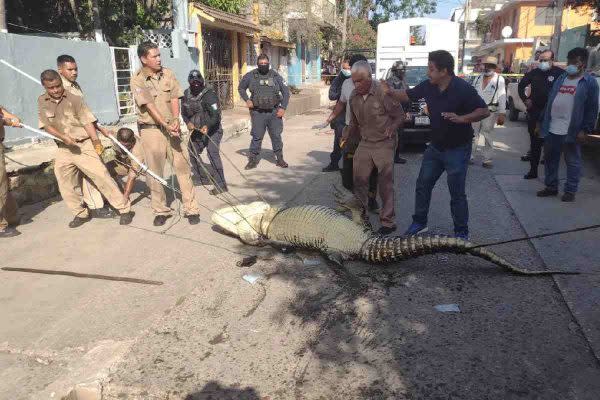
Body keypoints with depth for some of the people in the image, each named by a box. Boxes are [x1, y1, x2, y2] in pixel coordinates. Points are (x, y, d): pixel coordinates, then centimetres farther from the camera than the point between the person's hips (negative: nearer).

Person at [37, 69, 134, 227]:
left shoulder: (74, 98, -7)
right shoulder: (42, 101, 3)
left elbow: (87, 122, -9)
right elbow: (46, 125, -3)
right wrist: (64, 137, -18)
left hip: (83, 146, -4)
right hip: (63, 149, 4)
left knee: (102, 177, -11)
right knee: (66, 185, 8)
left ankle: (124, 209, -4)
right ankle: (81, 214, 26)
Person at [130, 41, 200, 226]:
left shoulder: (168, 73, 6)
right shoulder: (137, 79, -5)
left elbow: (174, 99, 1)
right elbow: (149, 106, -14)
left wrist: (175, 120, -16)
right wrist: (166, 125, -22)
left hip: (172, 127, 3)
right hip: (151, 130, -2)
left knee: (183, 167, 1)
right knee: (154, 172, 4)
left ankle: (191, 209, 8)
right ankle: (161, 211, 17)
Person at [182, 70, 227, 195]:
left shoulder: (209, 94, -19)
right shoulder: (186, 95, 1)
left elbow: (216, 115, -27)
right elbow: (184, 112, 10)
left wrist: (207, 126, -44)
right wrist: (188, 122, -11)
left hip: (212, 130, -7)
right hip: (197, 130, 8)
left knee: (212, 153, -23)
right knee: (193, 153, 17)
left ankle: (221, 184, -23)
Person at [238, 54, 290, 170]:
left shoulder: (276, 76, 3)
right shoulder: (250, 76, 2)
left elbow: (286, 92, 6)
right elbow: (241, 88, 16)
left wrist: (283, 108, -3)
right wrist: (247, 100, 0)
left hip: (274, 112, 1)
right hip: (258, 112, -1)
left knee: (276, 136, 5)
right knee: (257, 137, 2)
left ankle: (280, 159, 16)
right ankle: (253, 159, 13)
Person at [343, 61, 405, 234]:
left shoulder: (383, 92, -16)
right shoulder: (354, 96, 3)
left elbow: (400, 116, -10)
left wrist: (392, 128, -28)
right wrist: (345, 137, 5)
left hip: (384, 144, -6)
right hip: (364, 143, 6)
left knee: (385, 184, -1)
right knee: (359, 180, 8)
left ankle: (388, 221, 10)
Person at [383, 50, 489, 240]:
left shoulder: (463, 88, -20)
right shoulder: (428, 86, -3)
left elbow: (485, 111, -18)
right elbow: (408, 95, 12)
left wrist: (461, 118, -31)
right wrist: (390, 92, -4)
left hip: (457, 149, -6)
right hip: (435, 146, 6)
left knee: (457, 194, 1)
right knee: (422, 186, 11)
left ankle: (461, 232, 16)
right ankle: (419, 223, 27)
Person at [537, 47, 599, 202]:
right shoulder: (560, 79, 14)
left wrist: (585, 130, -13)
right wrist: (542, 123, 9)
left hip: (571, 131, -6)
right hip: (551, 130, 6)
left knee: (572, 161, 4)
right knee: (550, 159, 12)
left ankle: (570, 191, 12)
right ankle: (551, 186, 25)